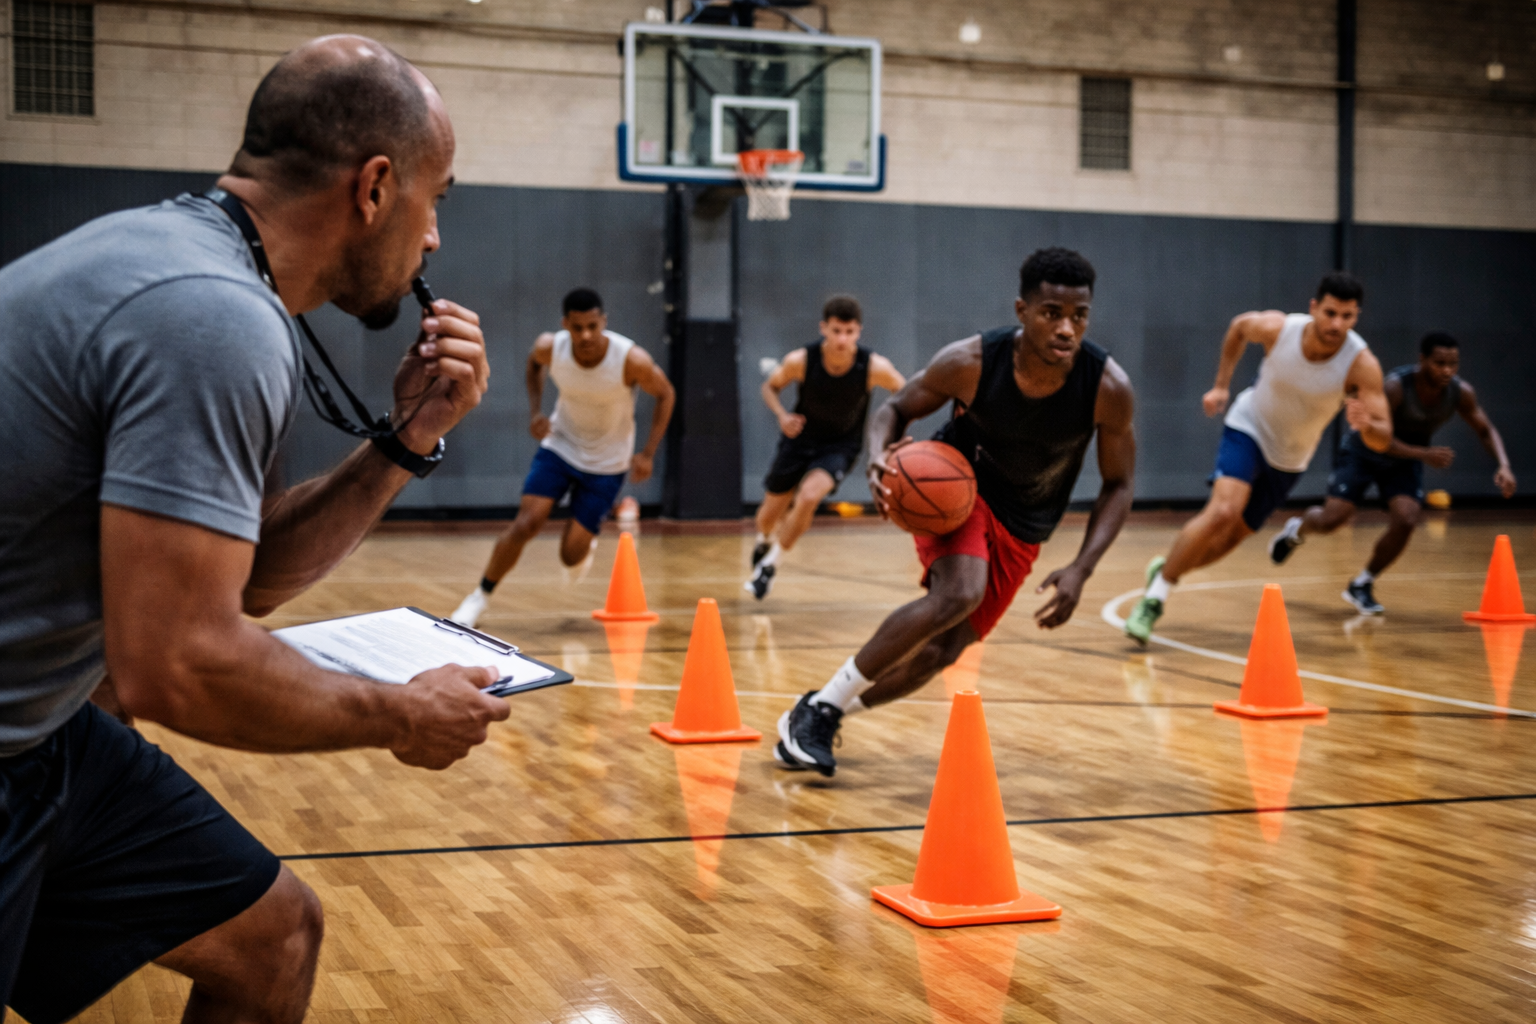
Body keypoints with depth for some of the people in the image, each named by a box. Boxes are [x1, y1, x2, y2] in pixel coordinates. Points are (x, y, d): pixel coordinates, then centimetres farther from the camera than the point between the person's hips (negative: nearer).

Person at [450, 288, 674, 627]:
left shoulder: (632, 360, -29)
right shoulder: (549, 347, -21)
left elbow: (665, 395, -10)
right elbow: (533, 365, 6)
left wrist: (648, 454, -14)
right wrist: (536, 411, -8)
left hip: (606, 463, -1)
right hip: (560, 446, 2)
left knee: (572, 555, -4)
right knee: (525, 524, -15)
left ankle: (587, 539, 35)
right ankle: (481, 596, 7)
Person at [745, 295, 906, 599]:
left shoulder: (874, 367, -26)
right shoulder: (801, 360, -24)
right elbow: (770, 386, -4)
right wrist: (781, 416, -22)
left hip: (841, 445, -1)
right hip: (801, 437, 1)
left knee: (808, 497, -27)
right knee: (770, 514, 10)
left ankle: (770, 564, -2)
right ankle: (764, 542, 51)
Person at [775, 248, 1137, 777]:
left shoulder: (1109, 388, -24)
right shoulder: (969, 361, -26)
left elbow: (1118, 485, -10)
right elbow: (895, 408, -9)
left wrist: (1080, 570, -22)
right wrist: (879, 458, -32)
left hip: (1022, 529, 3)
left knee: (940, 651, 0)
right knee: (957, 595, -32)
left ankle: (817, 718, 22)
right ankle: (821, 705, -18)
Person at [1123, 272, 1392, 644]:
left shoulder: (1361, 364, -26)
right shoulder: (1277, 328, -23)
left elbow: (1382, 440, -29)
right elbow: (1239, 327, 2)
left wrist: (1366, 425, -51)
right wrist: (1221, 385, 1)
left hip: (1289, 460, 3)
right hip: (1249, 430, -2)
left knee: (1227, 540, 9)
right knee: (1223, 511, -27)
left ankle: (1165, 569, 37)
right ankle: (1154, 598, -15)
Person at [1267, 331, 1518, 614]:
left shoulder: (1461, 393, -17)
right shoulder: (1395, 386, -32)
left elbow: (1486, 430, -3)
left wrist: (1503, 465, -20)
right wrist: (1425, 454, -40)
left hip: (1405, 462, 4)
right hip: (1363, 452, -4)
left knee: (1405, 521, -18)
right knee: (1332, 519, -14)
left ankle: (1362, 585, 4)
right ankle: (1297, 528, 25)